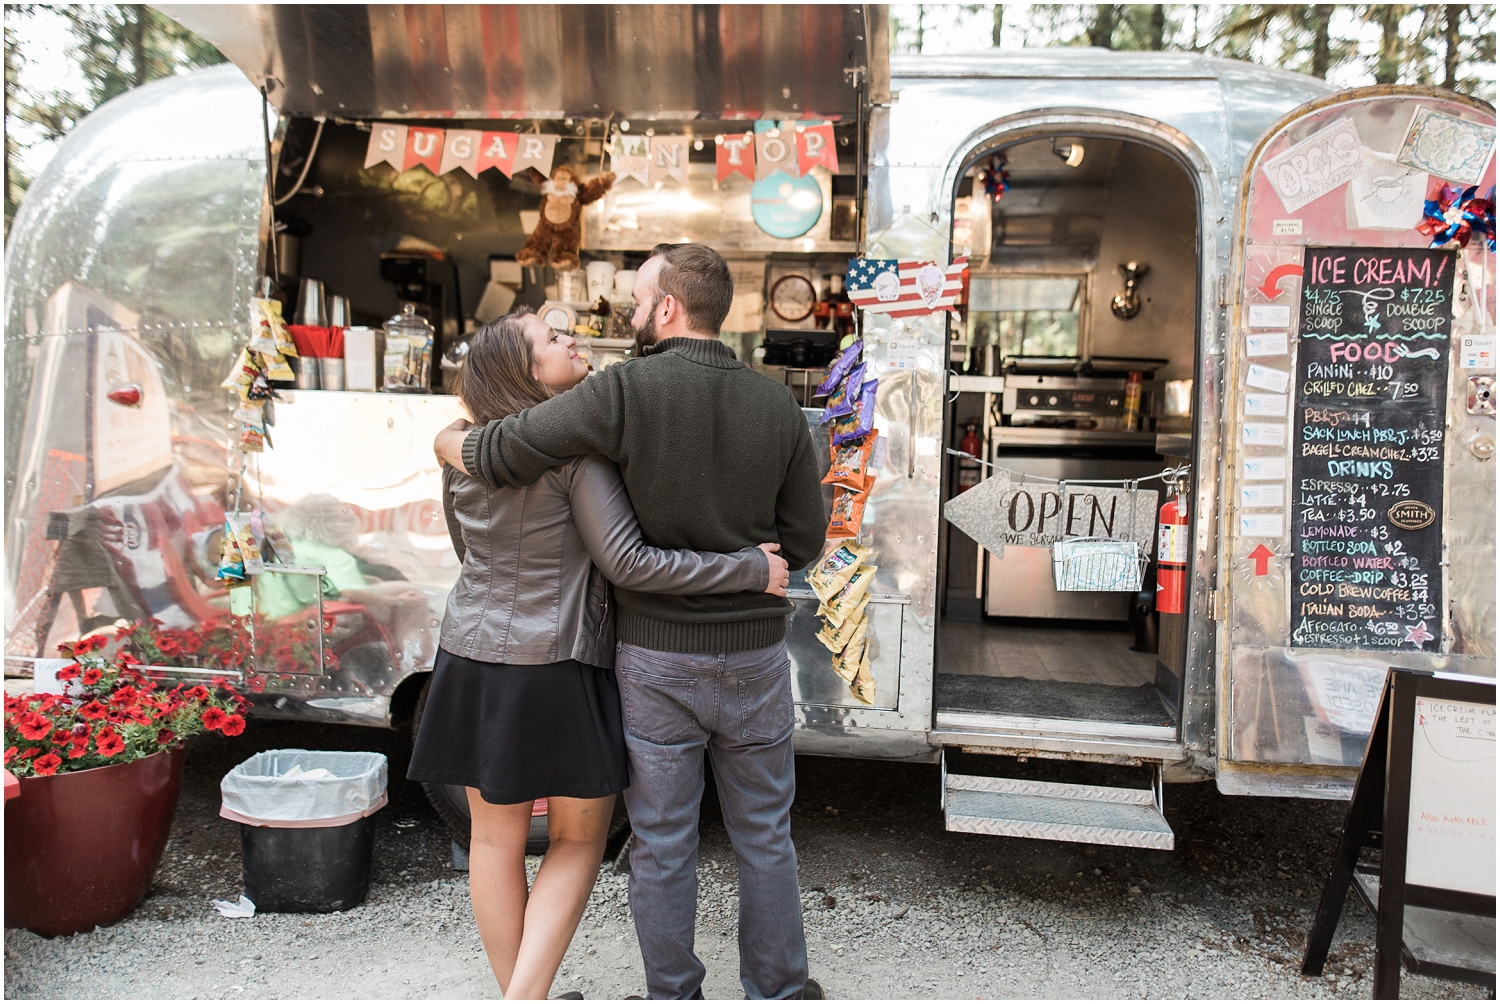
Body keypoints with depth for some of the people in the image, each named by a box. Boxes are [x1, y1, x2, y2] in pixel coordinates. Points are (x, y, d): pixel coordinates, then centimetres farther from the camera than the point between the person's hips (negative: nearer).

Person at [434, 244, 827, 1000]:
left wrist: (449, 440, 6)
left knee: (662, 843, 14)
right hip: (754, 655, 3)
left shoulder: (626, 391, -15)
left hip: (656, 659, -2)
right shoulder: (778, 407, -2)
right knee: (763, 836, 18)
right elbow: (803, 541, 2)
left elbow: (503, 456, -16)